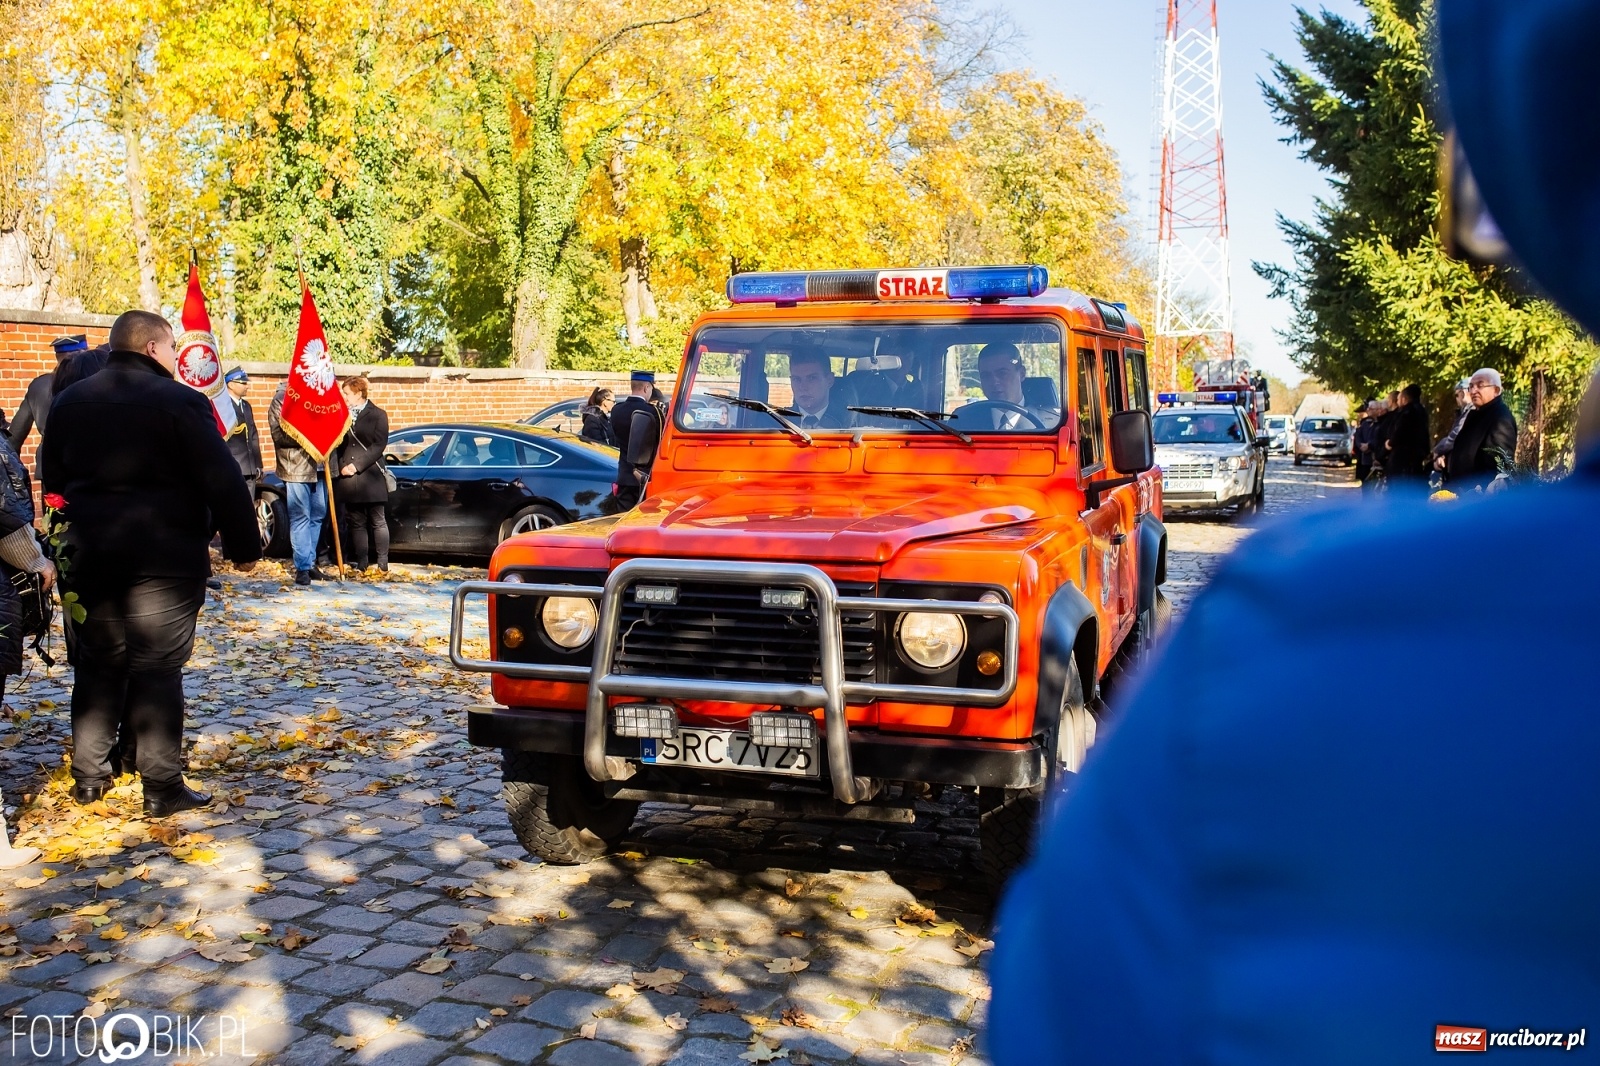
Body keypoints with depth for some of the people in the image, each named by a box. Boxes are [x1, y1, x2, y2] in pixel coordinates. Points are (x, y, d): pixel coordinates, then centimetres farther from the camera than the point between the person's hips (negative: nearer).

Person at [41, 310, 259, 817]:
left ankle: (89, 775, 22)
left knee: (99, 664, 16)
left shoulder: (70, 401, 10)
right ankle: (162, 787, 1)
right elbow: (222, 483, -14)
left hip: (91, 551, 6)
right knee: (157, 668, -2)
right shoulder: (179, 401, -12)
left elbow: (53, 475, 19)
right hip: (164, 552, -6)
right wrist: (244, 546, -6)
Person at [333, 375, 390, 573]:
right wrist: (342, 466, -8)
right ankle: (361, 564, 11)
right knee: (356, 523, 6)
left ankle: (382, 564, 3)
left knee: (378, 521, 0)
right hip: (348, 479, 4)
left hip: (371, 477, -4)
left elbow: (379, 445, -7)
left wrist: (357, 465, -13)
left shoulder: (377, 415, 2)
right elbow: (337, 444, 9)